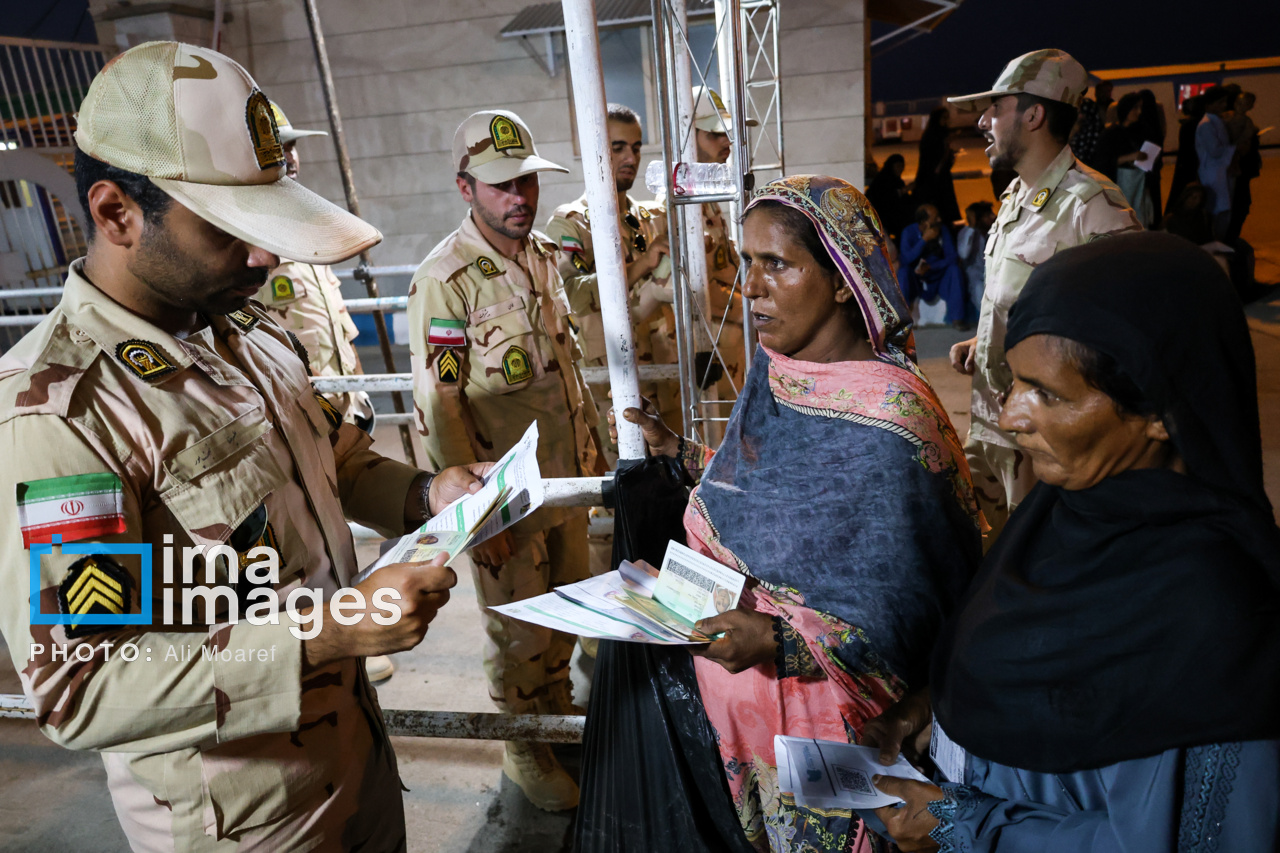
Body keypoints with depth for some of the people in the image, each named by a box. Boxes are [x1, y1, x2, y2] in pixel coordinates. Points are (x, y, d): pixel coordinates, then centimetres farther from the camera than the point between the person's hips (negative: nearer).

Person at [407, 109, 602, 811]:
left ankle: (558, 709, 48)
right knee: (518, 632, 11)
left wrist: (591, 448, 16)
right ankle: (525, 753, 35)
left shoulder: (544, 255, 4)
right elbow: (438, 408, -20)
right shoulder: (445, 280, -19)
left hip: (566, 481, 7)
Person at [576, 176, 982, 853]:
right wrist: (681, 454, 6)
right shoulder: (775, 367, -1)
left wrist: (779, 641, -32)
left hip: (816, 704, -7)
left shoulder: (887, 430, -24)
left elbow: (905, 617, -20)